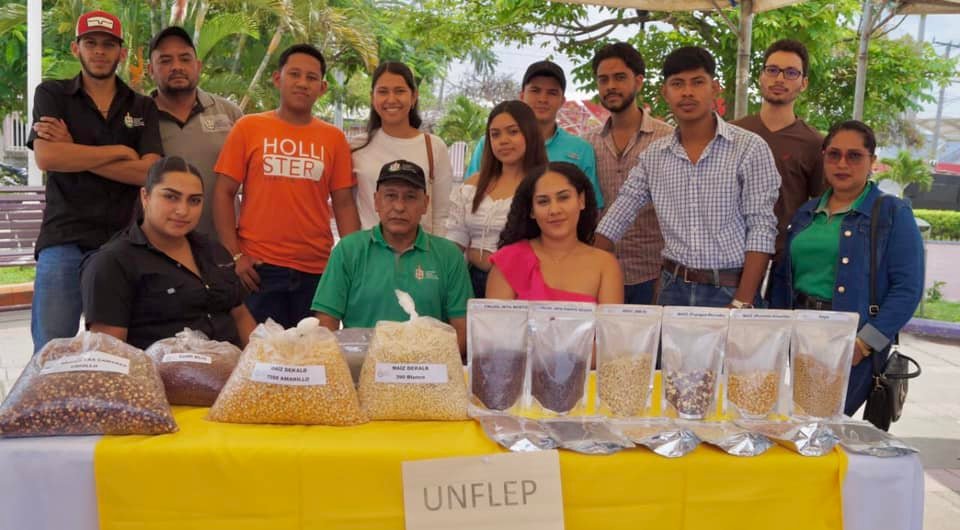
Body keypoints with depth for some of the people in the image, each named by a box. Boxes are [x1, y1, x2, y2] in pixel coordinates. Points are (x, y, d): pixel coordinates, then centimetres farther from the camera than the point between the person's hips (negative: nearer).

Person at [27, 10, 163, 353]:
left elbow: (148, 172, -5)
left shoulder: (143, 108, 11)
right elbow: (46, 157, -11)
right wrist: (120, 151, -6)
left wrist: (73, 153, -9)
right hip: (63, 241, -1)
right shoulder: (52, 95, 7)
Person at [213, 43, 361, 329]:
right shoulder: (248, 128, 4)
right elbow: (224, 193, 2)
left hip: (318, 272, 2)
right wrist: (235, 255, -6)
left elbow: (344, 204, 7)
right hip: (259, 269, -1)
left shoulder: (334, 138, 8)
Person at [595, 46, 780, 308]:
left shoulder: (750, 148, -7)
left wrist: (742, 304, -16)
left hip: (730, 290, -3)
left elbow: (761, 230, -10)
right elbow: (615, 221, 7)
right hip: (673, 288, 3)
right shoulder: (653, 155, 5)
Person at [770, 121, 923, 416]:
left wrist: (864, 344, -17)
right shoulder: (806, 213, 14)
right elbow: (782, 277, 16)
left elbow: (907, 288, -10)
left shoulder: (893, 214, -2)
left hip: (852, 340, -5)